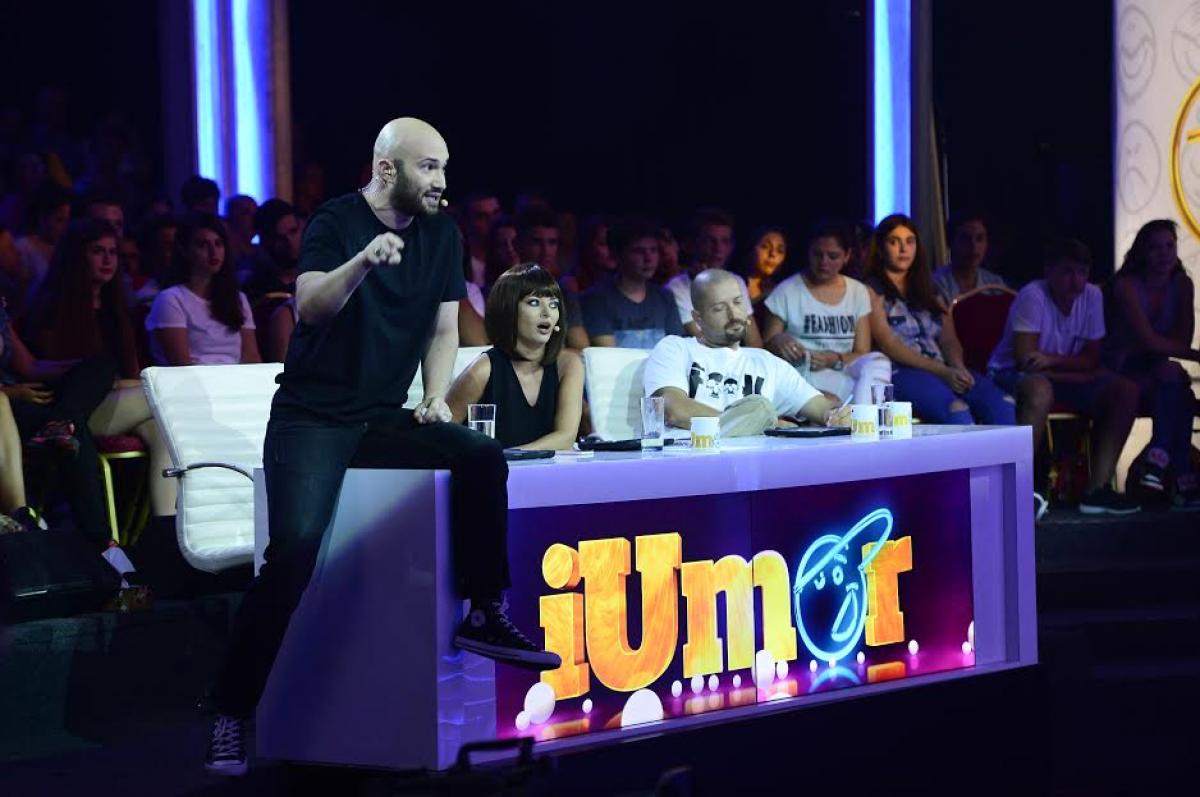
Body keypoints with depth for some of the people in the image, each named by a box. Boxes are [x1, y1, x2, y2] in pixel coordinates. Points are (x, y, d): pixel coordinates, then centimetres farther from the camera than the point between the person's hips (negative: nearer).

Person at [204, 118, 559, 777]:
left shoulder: (441, 233, 9)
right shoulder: (336, 221, -9)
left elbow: (444, 329, 14)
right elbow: (309, 306, -25)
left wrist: (435, 398, -3)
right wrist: (363, 261, -43)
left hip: (385, 419, 5)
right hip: (312, 418, -5)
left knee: (484, 460, -21)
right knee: (297, 545, -24)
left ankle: (484, 616, -8)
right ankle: (232, 710, -17)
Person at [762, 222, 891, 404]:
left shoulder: (858, 292, 14)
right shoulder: (787, 291, 5)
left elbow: (861, 354, 10)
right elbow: (765, 348, 7)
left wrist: (835, 359, -12)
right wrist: (777, 342, -17)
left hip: (845, 374, 4)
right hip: (805, 378, -4)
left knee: (878, 363, -31)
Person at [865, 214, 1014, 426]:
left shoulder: (928, 291, 27)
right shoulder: (873, 290, 8)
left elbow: (949, 340, 17)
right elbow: (888, 345, -4)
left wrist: (958, 368, -7)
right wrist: (942, 372, -12)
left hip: (943, 371, 6)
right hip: (899, 373, -6)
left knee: (1000, 405, -25)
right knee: (954, 408, -37)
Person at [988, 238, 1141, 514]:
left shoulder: (1091, 296, -2)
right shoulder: (1033, 295, -19)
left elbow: (1091, 358, -2)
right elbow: (1026, 360, -23)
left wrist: (1053, 360, -21)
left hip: (1062, 377, 7)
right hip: (1011, 376, -7)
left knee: (1126, 391, -11)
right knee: (1040, 389, -40)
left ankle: (1097, 488, -14)